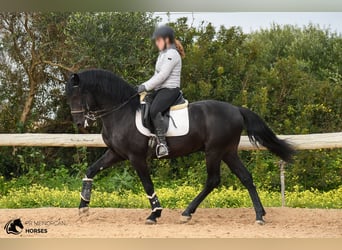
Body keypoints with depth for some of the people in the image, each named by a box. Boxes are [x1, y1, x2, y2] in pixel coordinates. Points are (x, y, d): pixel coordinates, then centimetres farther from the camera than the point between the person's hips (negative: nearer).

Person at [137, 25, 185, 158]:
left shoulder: (172, 54, -12)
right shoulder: (163, 54, 20)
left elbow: (162, 75, -19)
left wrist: (146, 86, -17)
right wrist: (144, 86, 11)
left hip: (169, 89, -11)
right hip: (160, 89, 11)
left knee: (154, 110, -32)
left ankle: (162, 143, -34)